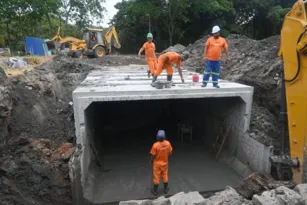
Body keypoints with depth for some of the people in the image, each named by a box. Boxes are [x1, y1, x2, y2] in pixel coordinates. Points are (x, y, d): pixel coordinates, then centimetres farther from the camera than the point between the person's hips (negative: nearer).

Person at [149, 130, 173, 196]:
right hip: (165, 163, 3)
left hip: (157, 164, -3)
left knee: (156, 177, 13)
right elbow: (170, 153, -4)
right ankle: (166, 189, 36)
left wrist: (151, 161, 2)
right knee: (165, 176, 21)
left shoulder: (155, 145, -28)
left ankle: (155, 191, 28)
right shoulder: (168, 143, -17)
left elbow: (153, 155, -17)